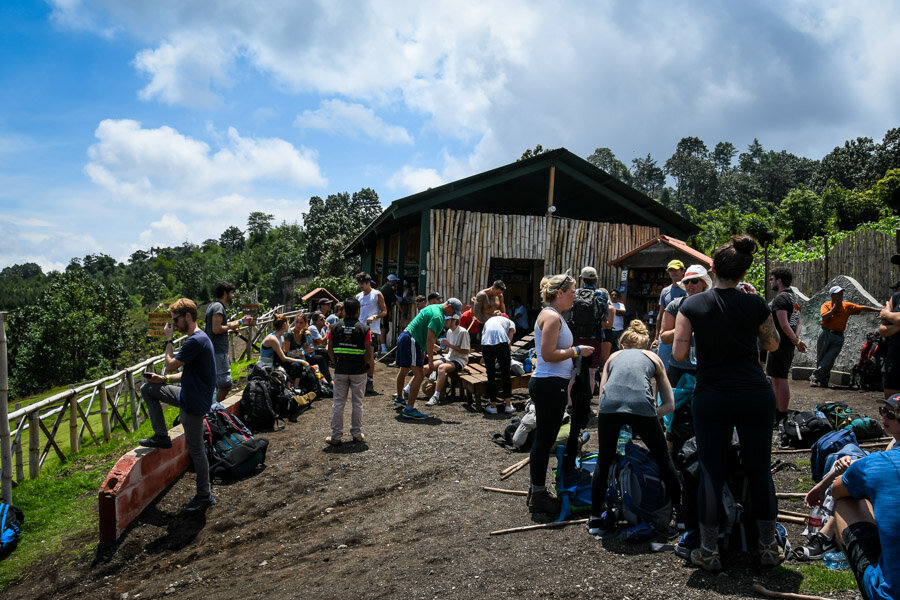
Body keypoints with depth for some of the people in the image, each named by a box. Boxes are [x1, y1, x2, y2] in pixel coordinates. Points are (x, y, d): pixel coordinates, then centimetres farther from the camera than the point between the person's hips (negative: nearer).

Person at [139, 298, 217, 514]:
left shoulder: (196, 341, -23)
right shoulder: (196, 338, 10)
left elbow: (171, 365, -17)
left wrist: (169, 340, -7)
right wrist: (164, 379, 8)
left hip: (194, 403, -10)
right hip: (188, 395, 10)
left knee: (195, 449, 0)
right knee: (147, 389, 16)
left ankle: (205, 497, 14)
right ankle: (161, 437, 21)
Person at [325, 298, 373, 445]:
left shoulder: (335, 328, -1)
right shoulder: (364, 329, -8)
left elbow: (330, 351, 1)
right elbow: (369, 354, -11)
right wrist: (369, 363, 8)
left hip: (340, 371, 1)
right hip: (359, 372, -1)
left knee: (338, 403, 7)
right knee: (357, 403, 10)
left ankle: (336, 436, 9)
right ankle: (357, 433, 16)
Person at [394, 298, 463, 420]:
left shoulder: (432, 308, 18)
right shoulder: (438, 316, -15)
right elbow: (429, 339, -19)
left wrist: (424, 352, 25)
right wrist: (430, 359, -13)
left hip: (403, 337, 11)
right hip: (411, 341, -11)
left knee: (403, 371, 27)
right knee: (419, 375, -14)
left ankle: (399, 398, 46)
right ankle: (409, 409, -17)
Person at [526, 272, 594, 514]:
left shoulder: (553, 315, 16)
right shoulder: (552, 316, -15)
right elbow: (548, 354, -21)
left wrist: (575, 351, 13)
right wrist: (576, 351, -13)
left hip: (550, 384, 11)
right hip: (549, 384, -11)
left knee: (544, 439, 16)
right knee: (544, 440, -2)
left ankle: (537, 491, 27)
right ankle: (538, 497, 8)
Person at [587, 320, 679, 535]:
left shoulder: (613, 357, 32)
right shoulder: (653, 357, 31)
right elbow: (670, 404, 26)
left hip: (609, 405, 1)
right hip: (641, 405, -1)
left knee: (603, 461, 20)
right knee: (663, 459, 22)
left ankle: (595, 519, 23)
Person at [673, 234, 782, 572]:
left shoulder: (692, 305, -6)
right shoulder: (755, 304, -3)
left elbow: (679, 354, -6)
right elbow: (773, 344, 14)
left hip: (711, 398, -1)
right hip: (755, 396, 1)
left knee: (711, 473, 5)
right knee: (760, 469, 12)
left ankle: (709, 552, 12)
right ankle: (768, 547, 25)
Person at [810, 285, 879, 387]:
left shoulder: (847, 306, 11)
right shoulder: (826, 305, 3)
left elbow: (863, 309, 9)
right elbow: (825, 317, -13)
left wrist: (877, 309, 0)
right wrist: (835, 307, -6)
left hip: (838, 338, 1)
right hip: (825, 334, -1)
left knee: (828, 361, -10)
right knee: (820, 359, 0)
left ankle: (814, 377, -3)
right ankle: (824, 381, 13)